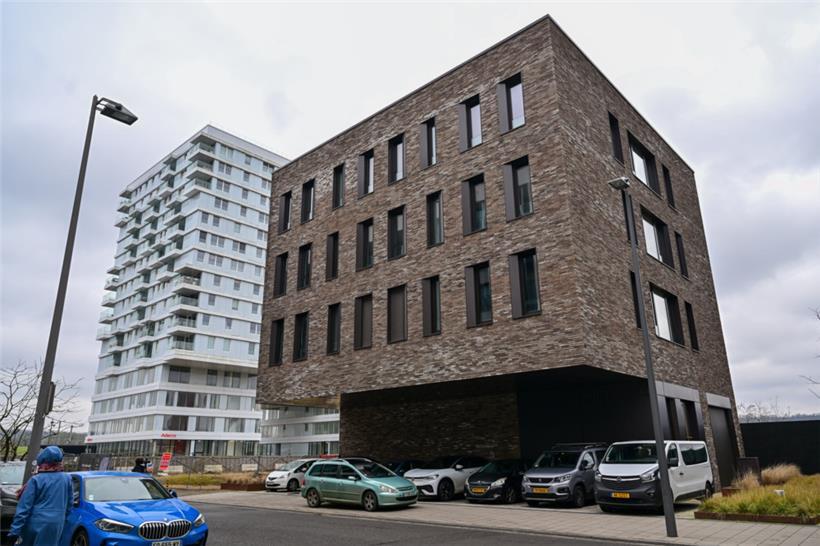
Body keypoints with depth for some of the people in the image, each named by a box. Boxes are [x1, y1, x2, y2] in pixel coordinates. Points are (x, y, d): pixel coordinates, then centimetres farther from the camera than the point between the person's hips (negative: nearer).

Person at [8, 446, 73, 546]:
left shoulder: (36, 480, -7)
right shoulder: (67, 479, 3)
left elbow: (24, 507, -10)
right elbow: (69, 503, 13)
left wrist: (14, 530, -8)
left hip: (35, 524, -2)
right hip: (56, 525, 2)